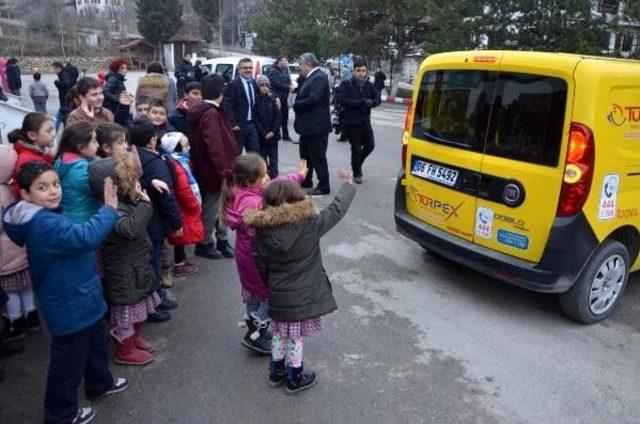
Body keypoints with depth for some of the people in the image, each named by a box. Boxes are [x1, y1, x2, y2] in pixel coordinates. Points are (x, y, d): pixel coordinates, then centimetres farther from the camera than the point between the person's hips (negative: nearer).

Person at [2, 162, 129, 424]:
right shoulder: (44, 224, -28)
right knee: (69, 362, 9)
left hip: (81, 300, 10)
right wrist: (110, 208, -30)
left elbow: (75, 240, 18)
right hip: (68, 307, -10)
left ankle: (99, 384, 50)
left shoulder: (47, 216, 4)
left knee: (95, 344, 28)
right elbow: (86, 237, -40)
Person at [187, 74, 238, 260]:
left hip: (206, 168, 9)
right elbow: (215, 146, -25)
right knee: (210, 208, 4)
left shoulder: (201, 111, 10)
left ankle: (222, 241, 28)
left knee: (220, 206, 17)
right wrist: (225, 172, -20)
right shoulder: (211, 114, -19)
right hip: (213, 170, -9)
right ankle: (204, 244, 18)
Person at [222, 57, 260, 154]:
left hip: (252, 125, 6)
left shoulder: (254, 83, 11)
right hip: (238, 126, -6)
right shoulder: (233, 85, -10)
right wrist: (233, 124, -19)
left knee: (255, 153, 8)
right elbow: (227, 106, -14)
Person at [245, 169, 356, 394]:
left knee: (279, 334, 23)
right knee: (296, 337, 13)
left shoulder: (263, 230, -11)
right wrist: (348, 184, 7)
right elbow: (337, 209, -8)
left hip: (277, 296, 3)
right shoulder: (309, 224, -18)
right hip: (303, 297, -3)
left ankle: (276, 372, 40)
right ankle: (295, 379, 30)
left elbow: (261, 265, -2)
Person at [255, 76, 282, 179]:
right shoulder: (255, 100, -3)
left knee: (273, 157, 3)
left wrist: (273, 131, -10)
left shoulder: (273, 98, 2)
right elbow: (256, 119, -6)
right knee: (262, 157, 5)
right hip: (261, 135, -1)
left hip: (273, 134, 1)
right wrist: (264, 133, -12)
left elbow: (278, 116, -1)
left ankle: (273, 177, 7)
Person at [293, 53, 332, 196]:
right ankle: (306, 181, 33)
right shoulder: (310, 78, 13)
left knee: (318, 157, -2)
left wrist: (296, 105, -14)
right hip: (308, 125, 10)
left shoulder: (319, 77, -17)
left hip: (316, 126, -10)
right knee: (305, 154, 19)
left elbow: (313, 100, -26)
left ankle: (324, 186, 8)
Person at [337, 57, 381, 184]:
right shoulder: (347, 84, -8)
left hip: (365, 121, 5)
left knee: (370, 145, 10)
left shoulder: (369, 85, 7)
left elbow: (378, 98, 4)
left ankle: (358, 164, 37)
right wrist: (362, 102, -23)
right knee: (356, 148, 2)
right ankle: (356, 173, 20)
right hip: (351, 122, -5)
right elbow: (342, 100, -20)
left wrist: (371, 102, -20)